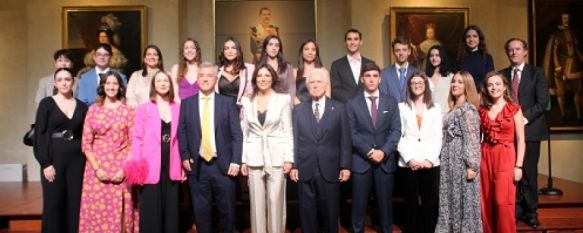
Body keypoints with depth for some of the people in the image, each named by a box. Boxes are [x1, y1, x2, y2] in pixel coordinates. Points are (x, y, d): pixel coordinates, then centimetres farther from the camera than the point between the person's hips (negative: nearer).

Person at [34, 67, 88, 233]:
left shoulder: (82, 107, 9)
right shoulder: (47, 103, 1)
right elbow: (39, 134, -3)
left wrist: (87, 161, 1)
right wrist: (45, 163, -11)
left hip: (77, 160, 2)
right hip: (54, 159, -2)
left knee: (75, 204, 4)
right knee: (53, 204, 2)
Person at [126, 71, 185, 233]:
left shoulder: (178, 107, 9)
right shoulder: (143, 108, 4)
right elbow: (137, 138, 0)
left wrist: (184, 165, 5)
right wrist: (136, 164, -11)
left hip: (172, 168, 2)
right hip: (150, 168, -2)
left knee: (171, 209, 8)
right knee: (150, 211, 1)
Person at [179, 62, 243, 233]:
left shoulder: (228, 102, 3)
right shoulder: (186, 103, 8)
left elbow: (237, 134, -1)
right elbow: (181, 133, 9)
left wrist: (235, 161, -8)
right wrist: (185, 157, -2)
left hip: (223, 165, -1)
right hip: (197, 165, 1)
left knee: (227, 209, 7)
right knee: (201, 210, 9)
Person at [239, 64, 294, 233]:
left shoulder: (283, 99, 1)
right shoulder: (247, 101, 7)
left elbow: (288, 131, 0)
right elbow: (244, 133, 9)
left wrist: (289, 158, -7)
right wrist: (243, 160, 4)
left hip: (277, 157, -2)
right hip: (254, 158, 2)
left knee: (275, 201, 1)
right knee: (257, 202, 6)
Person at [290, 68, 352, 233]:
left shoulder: (339, 108, 5)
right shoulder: (298, 109, 8)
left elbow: (345, 140, 2)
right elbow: (294, 140, 5)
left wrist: (345, 166, -3)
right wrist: (294, 166, -1)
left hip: (330, 170, -1)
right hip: (305, 171, 1)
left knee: (330, 212, 9)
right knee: (307, 213, 9)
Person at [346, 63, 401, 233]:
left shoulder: (391, 102, 9)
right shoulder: (352, 104, 4)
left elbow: (396, 130, 1)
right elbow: (352, 133, -3)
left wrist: (384, 151, -12)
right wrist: (369, 151, -14)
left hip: (385, 160, 1)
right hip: (361, 160, -1)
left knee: (385, 203, 8)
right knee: (359, 205, 4)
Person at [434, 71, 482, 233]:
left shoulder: (469, 109, -9)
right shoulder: (453, 108, 16)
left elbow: (472, 139, -15)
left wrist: (472, 165, -19)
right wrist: (441, 158, 11)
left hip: (461, 159, -8)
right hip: (450, 159, 8)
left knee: (463, 198, 0)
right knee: (450, 199, 12)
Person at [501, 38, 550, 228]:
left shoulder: (536, 73, 5)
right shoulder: (501, 74, 12)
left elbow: (543, 101, -4)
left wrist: (525, 118, -14)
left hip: (530, 129, -2)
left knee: (529, 172, 2)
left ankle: (530, 211, 14)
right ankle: (516, 210, 11)